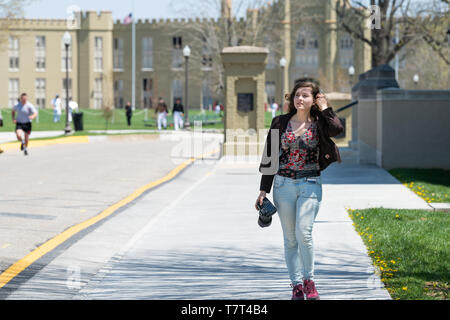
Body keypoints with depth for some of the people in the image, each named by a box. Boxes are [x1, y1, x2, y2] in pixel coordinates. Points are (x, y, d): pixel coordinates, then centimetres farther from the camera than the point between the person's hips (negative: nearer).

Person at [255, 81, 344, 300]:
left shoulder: (319, 123, 3)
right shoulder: (280, 123, 6)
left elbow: (337, 129, -20)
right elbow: (269, 157, 8)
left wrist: (325, 108, -6)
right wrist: (264, 190, 5)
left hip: (310, 184, -2)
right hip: (284, 184, 2)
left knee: (303, 232, -16)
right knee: (290, 239, 4)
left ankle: (309, 280, 2)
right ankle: (296, 286, 13)